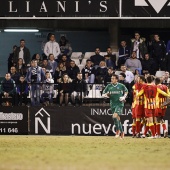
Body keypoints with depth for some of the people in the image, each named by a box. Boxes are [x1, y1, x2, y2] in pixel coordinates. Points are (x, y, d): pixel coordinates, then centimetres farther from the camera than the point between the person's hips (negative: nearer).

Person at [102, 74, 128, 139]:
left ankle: (118, 130, -5)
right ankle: (121, 132, 20)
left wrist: (124, 97, -1)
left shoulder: (121, 86, -2)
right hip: (112, 104, 4)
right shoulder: (109, 86, 4)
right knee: (117, 118, 8)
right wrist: (106, 94, -13)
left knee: (115, 116, -21)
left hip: (119, 104, -4)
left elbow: (126, 91, 16)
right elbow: (103, 94, 9)